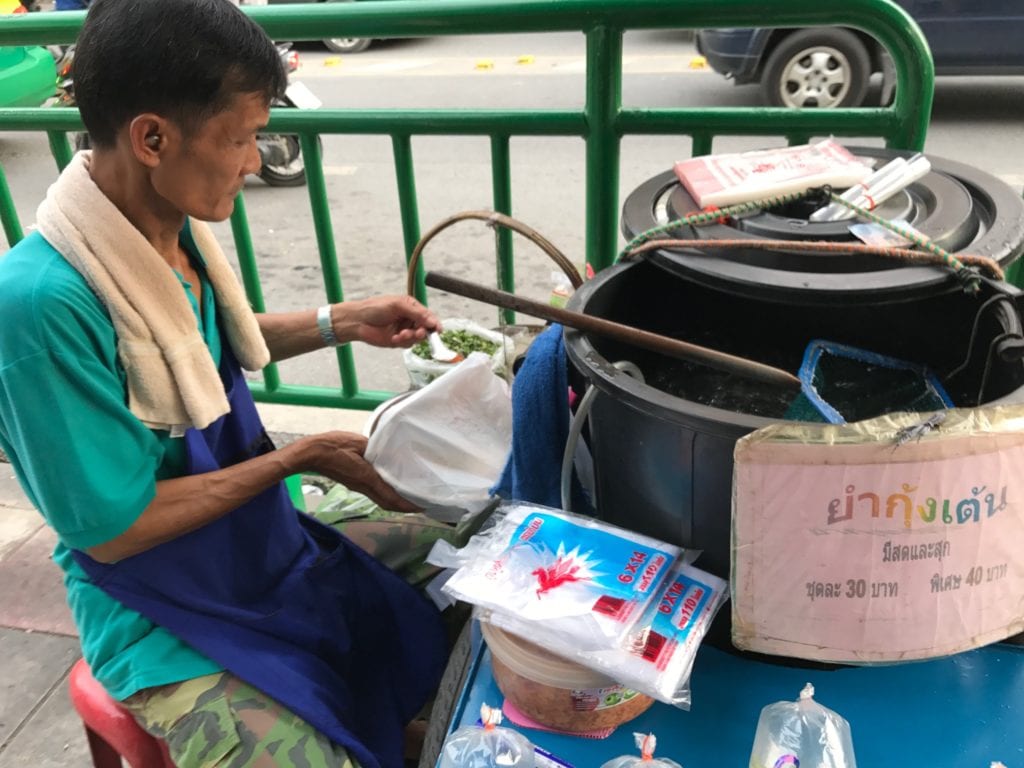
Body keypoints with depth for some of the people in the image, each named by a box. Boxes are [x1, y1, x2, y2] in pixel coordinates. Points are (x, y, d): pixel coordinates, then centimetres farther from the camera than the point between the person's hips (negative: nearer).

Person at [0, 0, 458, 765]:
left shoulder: (174, 226, -7)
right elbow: (114, 529, -22)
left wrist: (340, 322, 2)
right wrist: (301, 458, -18)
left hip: (271, 549, 7)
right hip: (170, 628, -7)